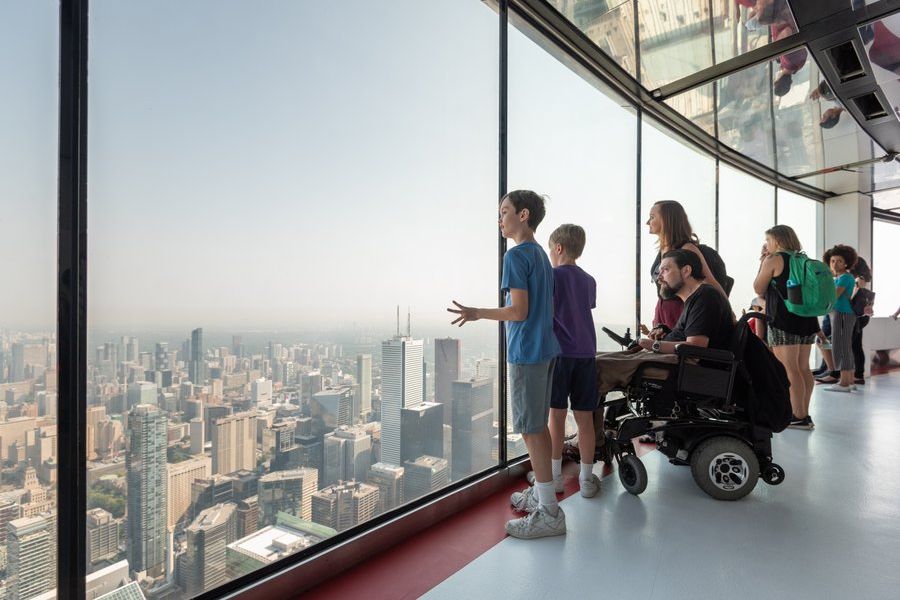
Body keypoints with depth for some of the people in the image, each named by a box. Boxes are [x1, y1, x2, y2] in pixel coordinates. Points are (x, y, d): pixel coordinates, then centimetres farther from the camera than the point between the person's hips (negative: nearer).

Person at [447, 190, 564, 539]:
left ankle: (549, 514, 4)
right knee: (539, 425, 17)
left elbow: (520, 312, -18)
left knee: (530, 430, -3)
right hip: (546, 349, 10)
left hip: (526, 353, -9)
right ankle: (541, 494, 30)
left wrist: (478, 314, -10)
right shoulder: (541, 255, 14)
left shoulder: (516, 255, -14)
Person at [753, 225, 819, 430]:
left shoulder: (773, 260, -6)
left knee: (790, 369, -6)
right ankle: (804, 415, 16)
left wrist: (762, 264, 8)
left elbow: (758, 289, 0)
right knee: (803, 368, 10)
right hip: (808, 320, 8)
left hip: (784, 322, -8)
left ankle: (799, 417, -6)